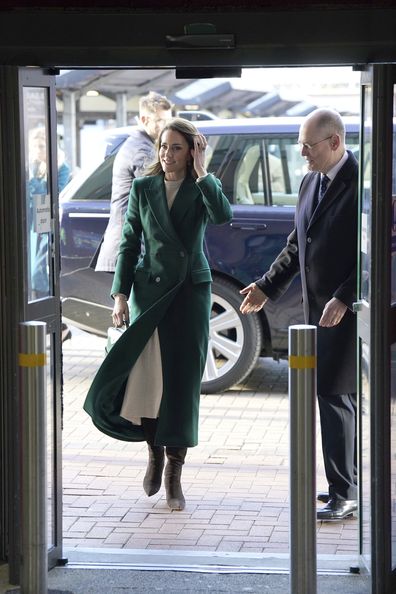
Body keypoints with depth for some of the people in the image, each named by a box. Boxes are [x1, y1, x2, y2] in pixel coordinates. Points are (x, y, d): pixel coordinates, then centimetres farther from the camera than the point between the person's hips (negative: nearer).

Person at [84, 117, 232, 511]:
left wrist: (200, 173, -17)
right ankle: (155, 452, 22)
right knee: (144, 375, -4)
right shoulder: (142, 188, 5)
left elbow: (223, 216, -20)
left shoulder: (204, 187, 2)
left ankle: (174, 474, 6)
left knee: (182, 380, -1)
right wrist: (120, 294, -2)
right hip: (149, 290, 1)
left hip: (190, 291, -1)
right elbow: (129, 243, 5)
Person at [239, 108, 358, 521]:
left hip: (347, 312, -8)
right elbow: (297, 244, 20)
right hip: (318, 308, 8)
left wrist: (343, 299, -22)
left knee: (334, 395, -9)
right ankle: (344, 484, 22)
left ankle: (344, 496, -4)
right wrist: (267, 287, 16)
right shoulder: (310, 182, 12)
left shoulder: (361, 184, -15)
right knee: (330, 395, 12)